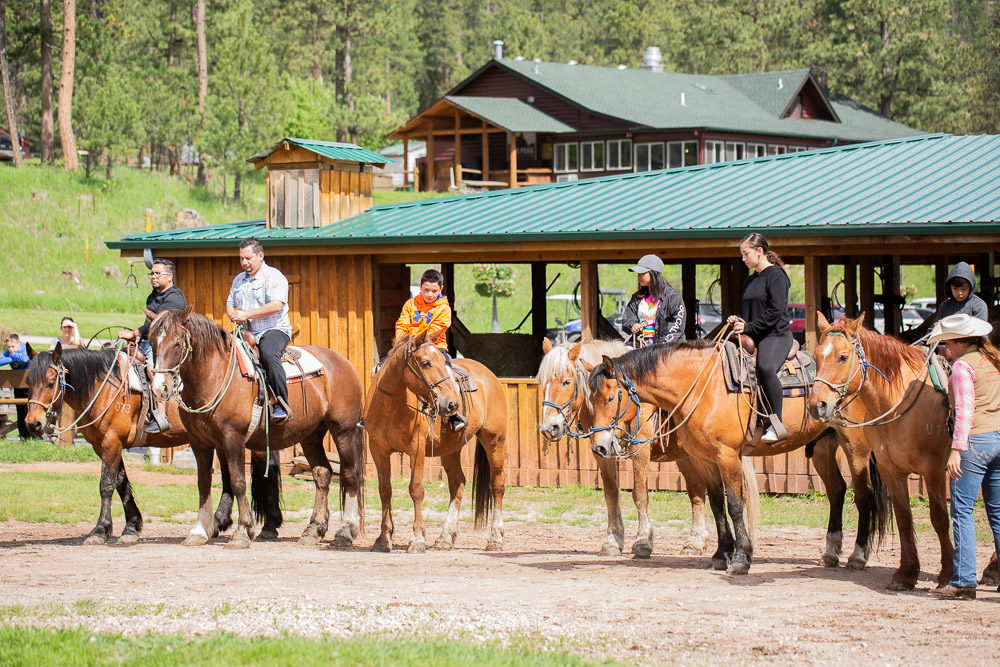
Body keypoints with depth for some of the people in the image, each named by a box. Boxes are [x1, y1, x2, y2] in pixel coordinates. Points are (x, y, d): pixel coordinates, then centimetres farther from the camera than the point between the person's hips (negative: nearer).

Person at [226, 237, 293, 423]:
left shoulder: (274, 277, -4)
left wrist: (247, 314, -22)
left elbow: (276, 305, -18)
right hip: (247, 333, 7)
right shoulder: (239, 280, 19)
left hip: (274, 330, -7)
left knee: (268, 354, -37)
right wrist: (234, 314, -2)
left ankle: (282, 405, -39)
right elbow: (230, 305, 24)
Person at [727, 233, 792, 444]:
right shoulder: (750, 280, 19)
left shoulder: (776, 276, -7)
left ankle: (776, 424, -31)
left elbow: (775, 311, -15)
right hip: (754, 338, 10)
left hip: (776, 335, -10)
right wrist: (737, 320, 5)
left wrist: (749, 327, -17)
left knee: (765, 367, -36)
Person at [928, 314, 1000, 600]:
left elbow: (965, 411, -17)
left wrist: (956, 450, -20)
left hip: (976, 440, -8)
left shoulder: (963, 366, -9)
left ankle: (964, 582, -6)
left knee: (962, 511, -3)